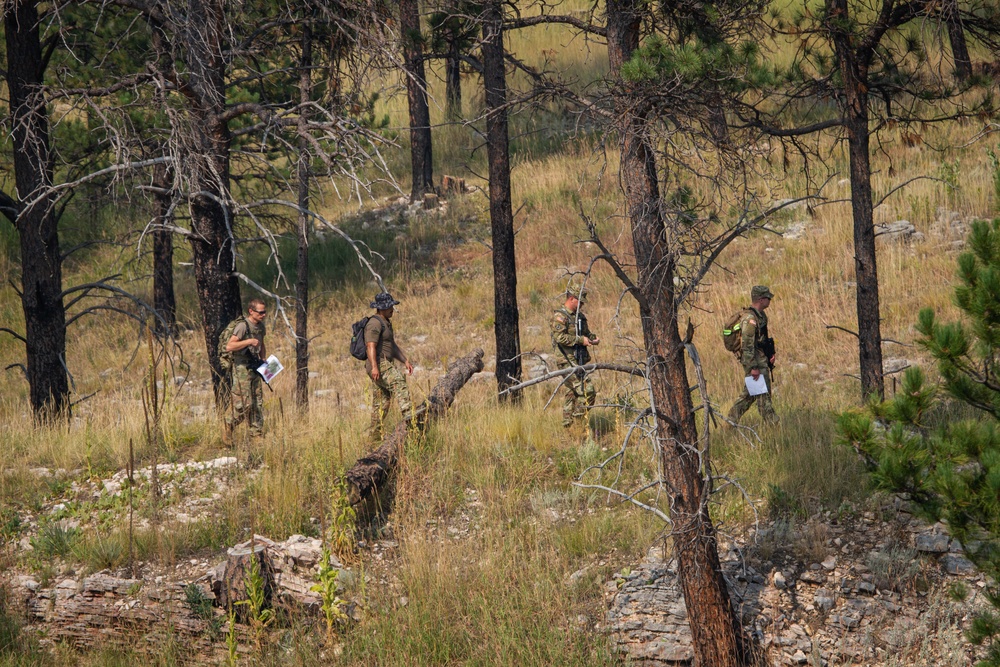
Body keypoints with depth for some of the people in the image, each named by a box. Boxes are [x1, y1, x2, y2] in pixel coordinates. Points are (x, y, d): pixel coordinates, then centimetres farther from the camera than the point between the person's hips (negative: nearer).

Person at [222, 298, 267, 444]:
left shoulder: (260, 326, 10)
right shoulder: (242, 326, -17)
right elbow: (229, 346, -25)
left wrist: (264, 362, 14)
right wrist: (249, 341, -26)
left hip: (254, 367, 8)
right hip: (241, 368, -8)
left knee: (258, 402, 7)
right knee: (243, 403, -11)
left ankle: (257, 435, 11)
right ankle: (228, 429, 4)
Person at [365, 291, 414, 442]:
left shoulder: (386, 323, 22)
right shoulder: (375, 323, -11)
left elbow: (393, 345, 26)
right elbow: (371, 346, -21)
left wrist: (405, 361, 15)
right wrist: (374, 367, -31)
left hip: (385, 365, 11)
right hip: (379, 364, -11)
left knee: (381, 404, 10)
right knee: (399, 384, -28)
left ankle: (376, 436, 13)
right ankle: (408, 416, -44)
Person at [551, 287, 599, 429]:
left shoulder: (580, 316, 17)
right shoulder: (560, 316, -11)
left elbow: (586, 332, 29)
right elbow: (559, 337, -21)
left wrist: (593, 338, 7)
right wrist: (580, 340, -22)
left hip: (578, 360, 10)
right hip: (567, 360, -10)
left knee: (572, 393, 13)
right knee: (587, 390, -16)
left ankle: (568, 424, 18)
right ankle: (579, 422, -11)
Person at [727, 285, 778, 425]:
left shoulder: (761, 315, 11)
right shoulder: (749, 319, -21)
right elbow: (747, 345, -24)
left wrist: (771, 354, 13)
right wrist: (753, 367, -24)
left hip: (762, 360, 10)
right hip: (754, 362, -10)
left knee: (750, 395, 15)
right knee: (763, 395, -5)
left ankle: (732, 420, 21)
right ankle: (772, 424, -1)